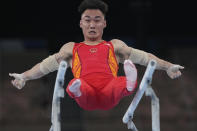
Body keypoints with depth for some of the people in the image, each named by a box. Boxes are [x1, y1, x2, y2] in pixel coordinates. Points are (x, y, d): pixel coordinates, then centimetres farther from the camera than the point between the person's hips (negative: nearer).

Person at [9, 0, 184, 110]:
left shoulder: (115, 45, 31)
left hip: (109, 96, 0)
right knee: (75, 83, -37)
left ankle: (130, 84, -66)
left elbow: (142, 56, 21)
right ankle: (76, 90, -67)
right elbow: (47, 64, 24)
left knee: (122, 83, -35)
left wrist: (167, 66, 8)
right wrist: (24, 76, 8)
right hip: (85, 98, 0)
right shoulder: (71, 48, 32)